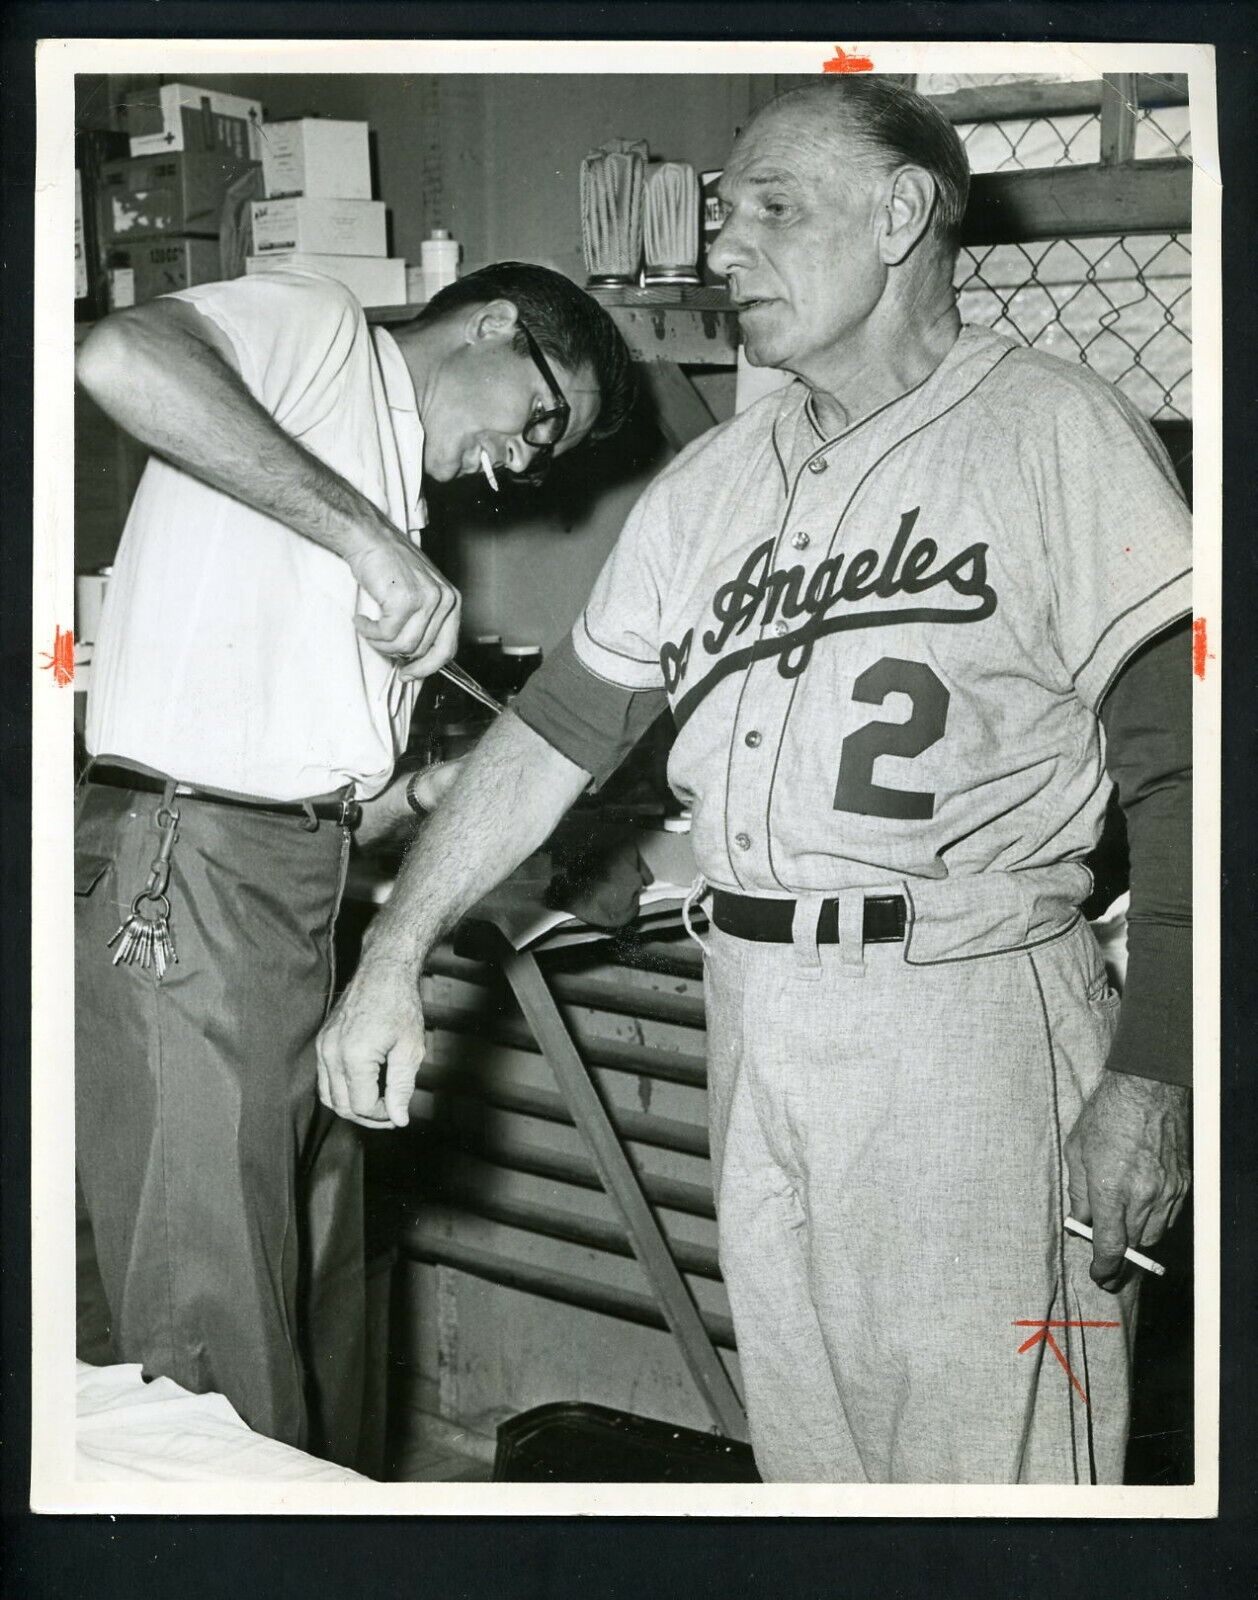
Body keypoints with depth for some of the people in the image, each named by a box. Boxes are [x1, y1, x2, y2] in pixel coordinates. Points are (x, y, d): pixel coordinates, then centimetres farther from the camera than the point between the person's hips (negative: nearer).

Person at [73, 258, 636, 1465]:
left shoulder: (387, 472, 25)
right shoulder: (312, 328, 1)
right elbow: (120, 358, -25)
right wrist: (366, 536, -23)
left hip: (295, 890, 10)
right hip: (184, 873, -10)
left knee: (310, 1319, 15)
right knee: (218, 1337, -5)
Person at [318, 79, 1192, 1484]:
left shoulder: (1054, 434, -4)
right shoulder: (709, 483, 14)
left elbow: (1177, 774, -10)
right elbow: (554, 732, 15)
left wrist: (1150, 1077, -16)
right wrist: (391, 962, 7)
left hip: (966, 1014, -6)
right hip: (752, 1024, 6)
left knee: (991, 1471, -6)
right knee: (802, 1461, 12)